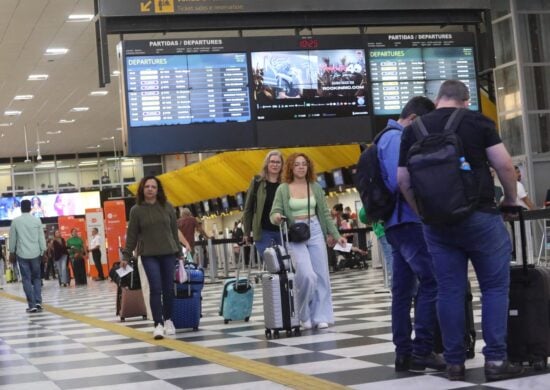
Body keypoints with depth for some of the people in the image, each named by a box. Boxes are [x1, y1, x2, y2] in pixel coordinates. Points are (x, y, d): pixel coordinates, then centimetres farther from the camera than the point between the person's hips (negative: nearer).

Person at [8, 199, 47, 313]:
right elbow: (41, 237, 1)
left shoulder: (15, 221, -3)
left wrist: (12, 251, 15)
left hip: (22, 254, -1)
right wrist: (43, 251, 8)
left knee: (27, 279, 2)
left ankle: (32, 305, -2)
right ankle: (38, 302, 0)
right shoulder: (37, 220, -1)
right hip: (35, 253, 1)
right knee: (36, 278, 13)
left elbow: (12, 238, 3)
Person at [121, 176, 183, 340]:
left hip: (168, 253, 2)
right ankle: (158, 324, -11)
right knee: (155, 288, -10)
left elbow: (174, 230, 9)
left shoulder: (167, 207, 4)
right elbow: (132, 235, 2)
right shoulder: (136, 210, 0)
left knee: (168, 288, 6)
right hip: (149, 255, -2)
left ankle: (168, 320, 22)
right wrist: (126, 256, 0)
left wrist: (179, 252, 11)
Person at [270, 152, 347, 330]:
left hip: (315, 232, 3)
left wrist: (336, 235, 9)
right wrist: (276, 217, -26)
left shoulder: (315, 187, 8)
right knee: (307, 275, -17)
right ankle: (305, 315, 3)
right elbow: (275, 212, -2)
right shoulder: (283, 189, 1)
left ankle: (320, 316, 10)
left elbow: (325, 213, 12)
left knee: (321, 275, 1)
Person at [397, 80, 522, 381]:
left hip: (437, 223, 3)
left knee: (449, 291, 7)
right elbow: (504, 165, -5)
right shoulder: (478, 121, 1)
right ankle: (495, 359, 2)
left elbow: (403, 179, 7)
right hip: (480, 215, -3)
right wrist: (511, 199, 10)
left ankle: (454, 363, 10)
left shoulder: (413, 130, 8)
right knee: (495, 287, 6)